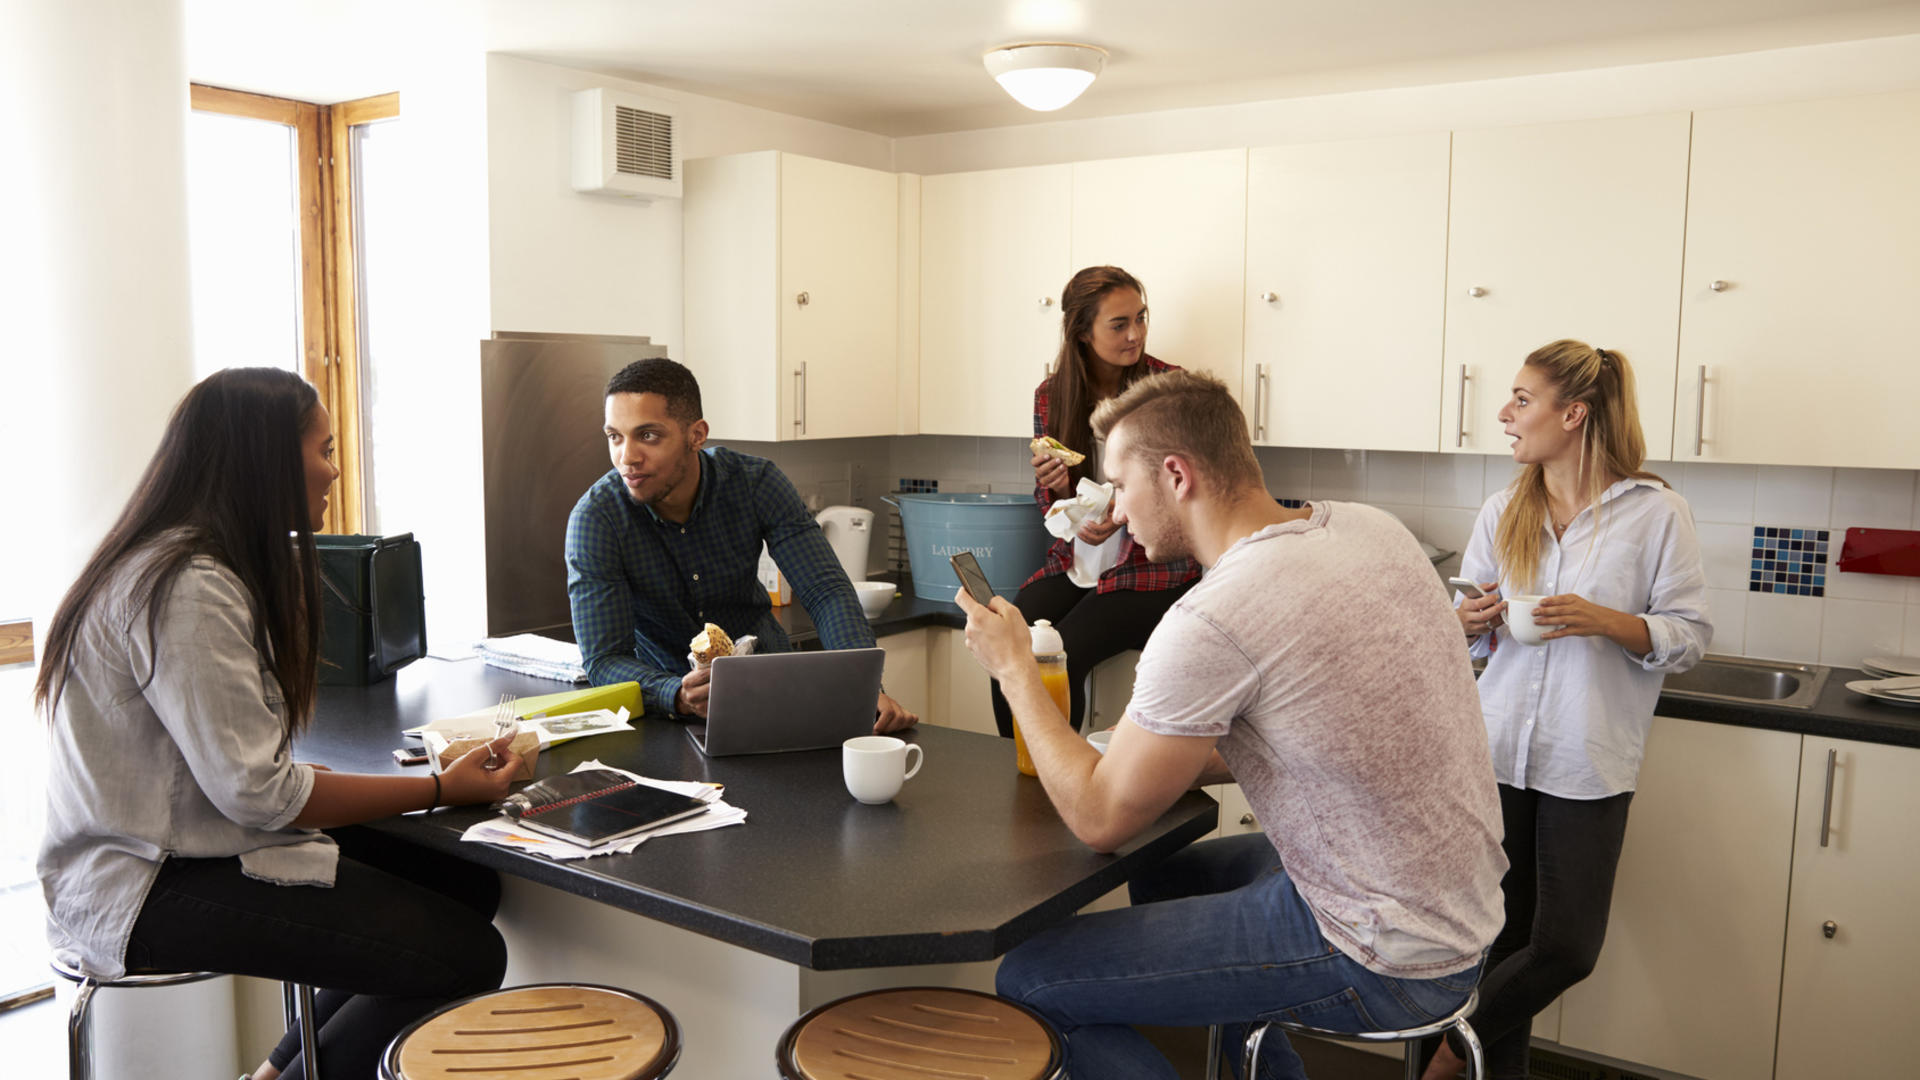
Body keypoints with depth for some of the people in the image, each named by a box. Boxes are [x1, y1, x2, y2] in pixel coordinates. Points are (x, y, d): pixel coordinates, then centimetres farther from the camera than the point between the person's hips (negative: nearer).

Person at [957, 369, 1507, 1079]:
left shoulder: (1211, 621, -26)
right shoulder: (1370, 527, -1)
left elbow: (1100, 821, -13)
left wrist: (1013, 668, -3)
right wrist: (1180, 762, 8)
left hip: (1384, 964, -9)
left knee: (1030, 979, -6)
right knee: (1160, 875, 29)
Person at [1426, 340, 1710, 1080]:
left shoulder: (1655, 513, -4)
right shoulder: (1502, 513, 10)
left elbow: (1689, 636, -3)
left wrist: (1605, 621, -20)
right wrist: (1468, 621, -6)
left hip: (1588, 762, -3)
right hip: (1498, 750, 3)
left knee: (1565, 947, -4)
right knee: (1502, 935, 7)